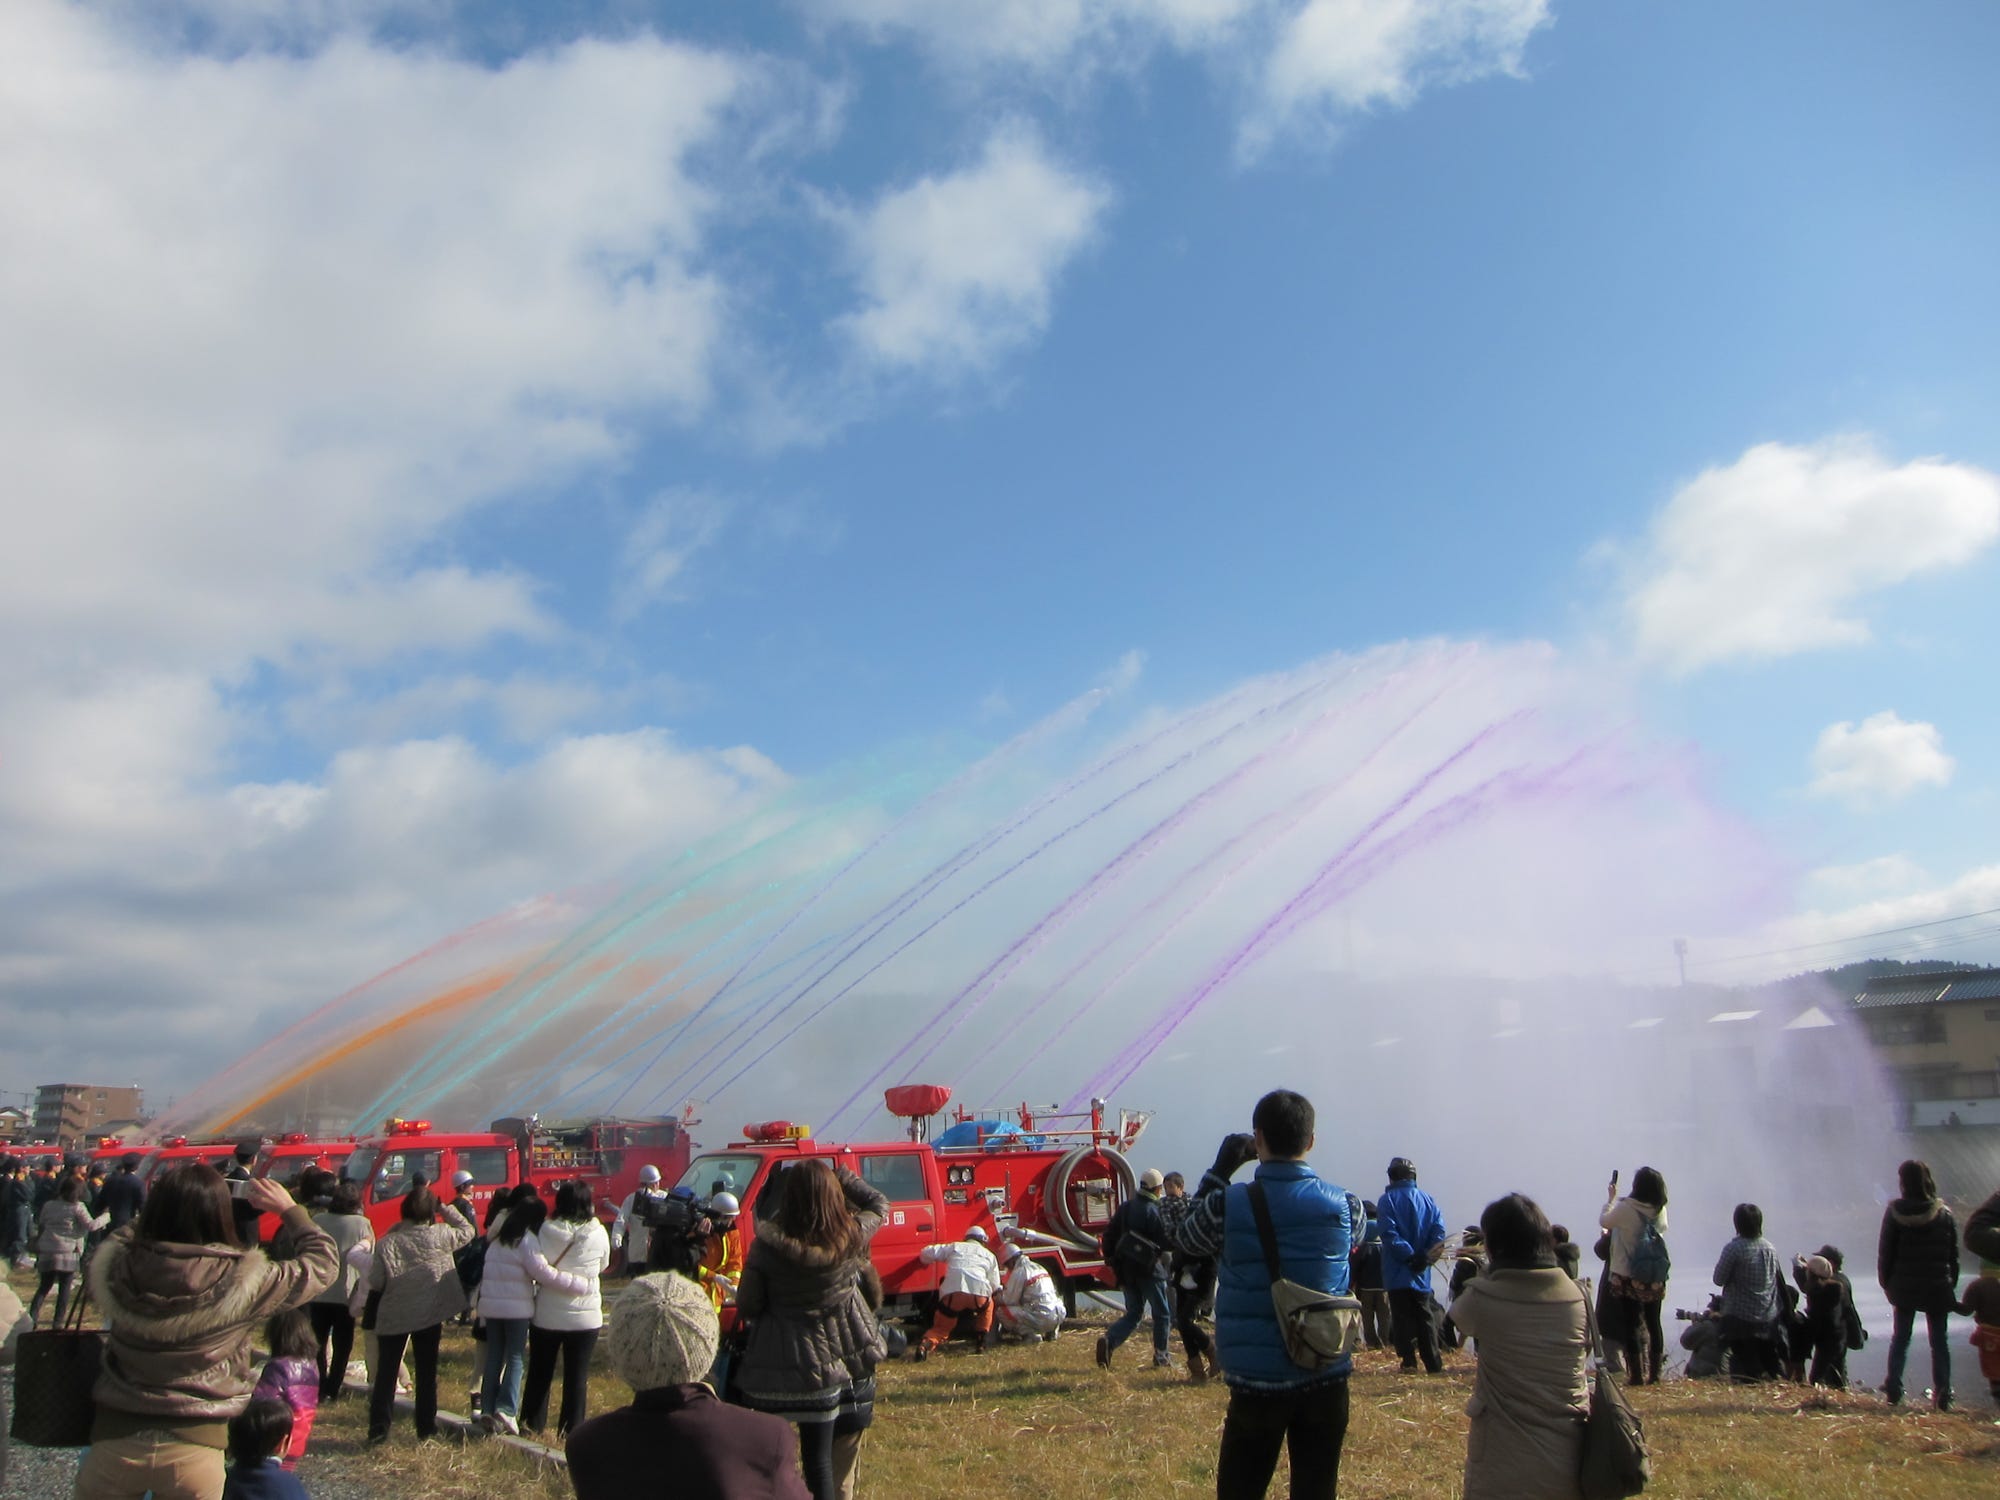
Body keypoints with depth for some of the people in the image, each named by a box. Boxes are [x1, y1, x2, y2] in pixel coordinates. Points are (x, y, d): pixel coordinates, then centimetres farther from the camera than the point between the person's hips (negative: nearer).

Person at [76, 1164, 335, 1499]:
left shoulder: (115, 1267, -10)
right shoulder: (242, 1280, -17)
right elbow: (321, 1265, -2)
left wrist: (170, 1200, 13)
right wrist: (289, 1208, 6)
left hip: (116, 1438, 2)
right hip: (194, 1447, -2)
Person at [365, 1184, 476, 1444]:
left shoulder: (387, 1243, -12)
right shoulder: (440, 1235, -12)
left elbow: (375, 1283, -10)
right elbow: (467, 1231, 6)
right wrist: (446, 1208, 6)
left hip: (392, 1315, 0)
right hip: (430, 1315, 0)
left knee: (385, 1373, 11)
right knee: (427, 1372, 12)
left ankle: (378, 1430, 8)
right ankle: (426, 1428, 17)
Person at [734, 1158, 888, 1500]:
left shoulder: (767, 1246, -15)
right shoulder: (851, 1236, -10)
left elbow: (746, 1307, -6)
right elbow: (879, 1205, 12)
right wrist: (841, 1175, 16)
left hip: (774, 1364, -2)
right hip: (834, 1360, 2)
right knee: (819, 1454, 11)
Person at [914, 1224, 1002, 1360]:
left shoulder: (954, 1247, 26)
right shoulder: (988, 1254, 26)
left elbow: (927, 1253, 18)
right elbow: (995, 1286, 22)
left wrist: (925, 1259, 41)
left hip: (951, 1294, 0)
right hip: (979, 1295, 0)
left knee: (940, 1328, 15)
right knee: (988, 1304, 34)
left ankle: (925, 1345, -14)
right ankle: (984, 1341, 26)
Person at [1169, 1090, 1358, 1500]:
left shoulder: (1228, 1205, -12)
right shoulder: (1343, 1205, -6)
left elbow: (1184, 1240, 8)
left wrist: (1219, 1171, 10)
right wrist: (1297, 1174, 16)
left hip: (1257, 1381, -2)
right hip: (1327, 1379, 2)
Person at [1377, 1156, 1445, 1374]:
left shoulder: (1387, 1200, -6)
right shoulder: (1428, 1200, 6)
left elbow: (1389, 1234, -17)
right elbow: (1439, 1231, -4)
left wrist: (1409, 1255, -13)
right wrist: (1424, 1256, -6)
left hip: (1398, 1272, -4)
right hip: (1421, 1274, 4)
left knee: (1402, 1316, 3)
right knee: (1424, 1316, 13)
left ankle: (1409, 1361, -2)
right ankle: (1433, 1362, 10)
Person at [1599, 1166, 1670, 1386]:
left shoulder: (1625, 1208, -17)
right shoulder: (1660, 1210, -3)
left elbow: (1603, 1221, -2)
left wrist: (1611, 1198, 11)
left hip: (1627, 1278, -4)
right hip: (1655, 1279, 4)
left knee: (1631, 1326, 2)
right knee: (1653, 1324, 12)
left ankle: (1636, 1375, 2)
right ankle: (1654, 1373, 15)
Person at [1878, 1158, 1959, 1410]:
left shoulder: (1894, 1212, -8)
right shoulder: (1944, 1213, -4)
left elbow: (1885, 1252, -4)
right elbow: (1953, 1254, 1)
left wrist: (1886, 1282, 7)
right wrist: (1951, 1284, 10)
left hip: (1904, 1287, 0)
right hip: (1938, 1288, 0)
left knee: (1900, 1338, 10)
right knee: (1940, 1342, 8)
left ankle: (1894, 1391, 6)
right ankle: (1943, 1396, 3)